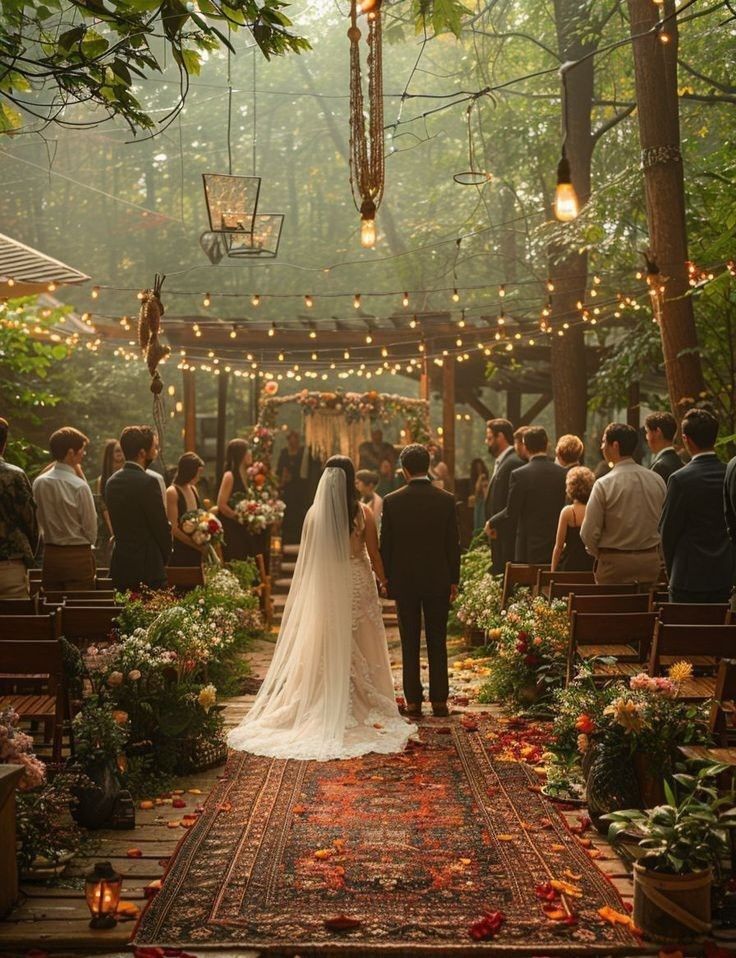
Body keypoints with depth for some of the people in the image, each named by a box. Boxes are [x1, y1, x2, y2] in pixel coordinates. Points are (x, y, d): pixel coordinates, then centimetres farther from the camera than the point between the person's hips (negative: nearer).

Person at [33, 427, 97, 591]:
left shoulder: (39, 483, 1)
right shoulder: (79, 486, -15)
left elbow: (40, 522, 10)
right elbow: (91, 530, -6)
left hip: (50, 554, 6)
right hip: (78, 556, -6)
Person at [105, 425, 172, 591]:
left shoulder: (112, 481, 8)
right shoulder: (148, 482, -15)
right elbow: (161, 526, -10)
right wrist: (165, 557, 7)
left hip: (119, 564, 8)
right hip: (147, 566, -8)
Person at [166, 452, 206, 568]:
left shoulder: (193, 489, 11)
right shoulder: (172, 493, -11)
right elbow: (174, 528, -15)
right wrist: (197, 545, -16)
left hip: (195, 551, 7)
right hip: (179, 552, -7)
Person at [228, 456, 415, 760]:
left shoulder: (315, 514, -6)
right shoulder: (363, 513, -9)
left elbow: (306, 557, -1)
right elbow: (374, 556, -4)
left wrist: (307, 592, 12)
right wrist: (383, 579, 14)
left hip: (324, 587, 1)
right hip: (357, 585, -1)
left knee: (326, 650, 10)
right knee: (360, 649, 9)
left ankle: (326, 710, 14)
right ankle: (364, 710, 12)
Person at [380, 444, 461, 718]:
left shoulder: (391, 501, -7)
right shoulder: (446, 500, -5)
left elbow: (385, 544, -2)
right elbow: (453, 543, -1)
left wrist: (386, 578, 8)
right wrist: (453, 580, 7)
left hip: (404, 581, -1)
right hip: (438, 581, 1)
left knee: (410, 644, 6)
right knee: (437, 643, 7)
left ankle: (413, 700, 7)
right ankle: (439, 700, 8)